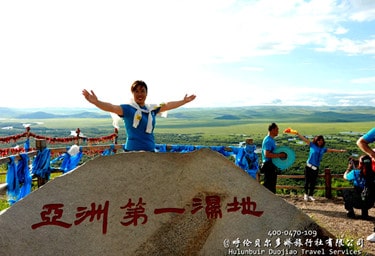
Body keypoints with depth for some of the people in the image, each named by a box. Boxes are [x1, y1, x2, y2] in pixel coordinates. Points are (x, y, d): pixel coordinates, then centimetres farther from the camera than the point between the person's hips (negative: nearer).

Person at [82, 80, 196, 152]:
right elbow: (112, 107, -24)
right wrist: (96, 102, -41)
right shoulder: (128, 109, -8)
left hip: (150, 151, 7)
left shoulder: (151, 109, 10)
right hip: (133, 151, -7)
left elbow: (167, 106, 23)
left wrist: (184, 101, 32)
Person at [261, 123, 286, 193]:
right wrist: (279, 155, -23)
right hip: (268, 166, -10)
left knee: (272, 185, 17)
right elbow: (267, 154, -29)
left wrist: (280, 154, 12)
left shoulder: (272, 140, 14)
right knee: (268, 185, -4)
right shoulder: (268, 140, -18)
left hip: (272, 165, 10)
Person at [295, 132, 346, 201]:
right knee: (307, 181, 2)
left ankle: (310, 195, 19)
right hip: (309, 166, -3)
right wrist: (297, 133, -10)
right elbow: (304, 139, -5)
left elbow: (332, 150, 19)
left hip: (316, 168, 3)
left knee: (313, 182, 7)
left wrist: (340, 150, 19)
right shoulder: (312, 145, 0)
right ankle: (306, 194, 18)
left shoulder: (323, 149, 10)